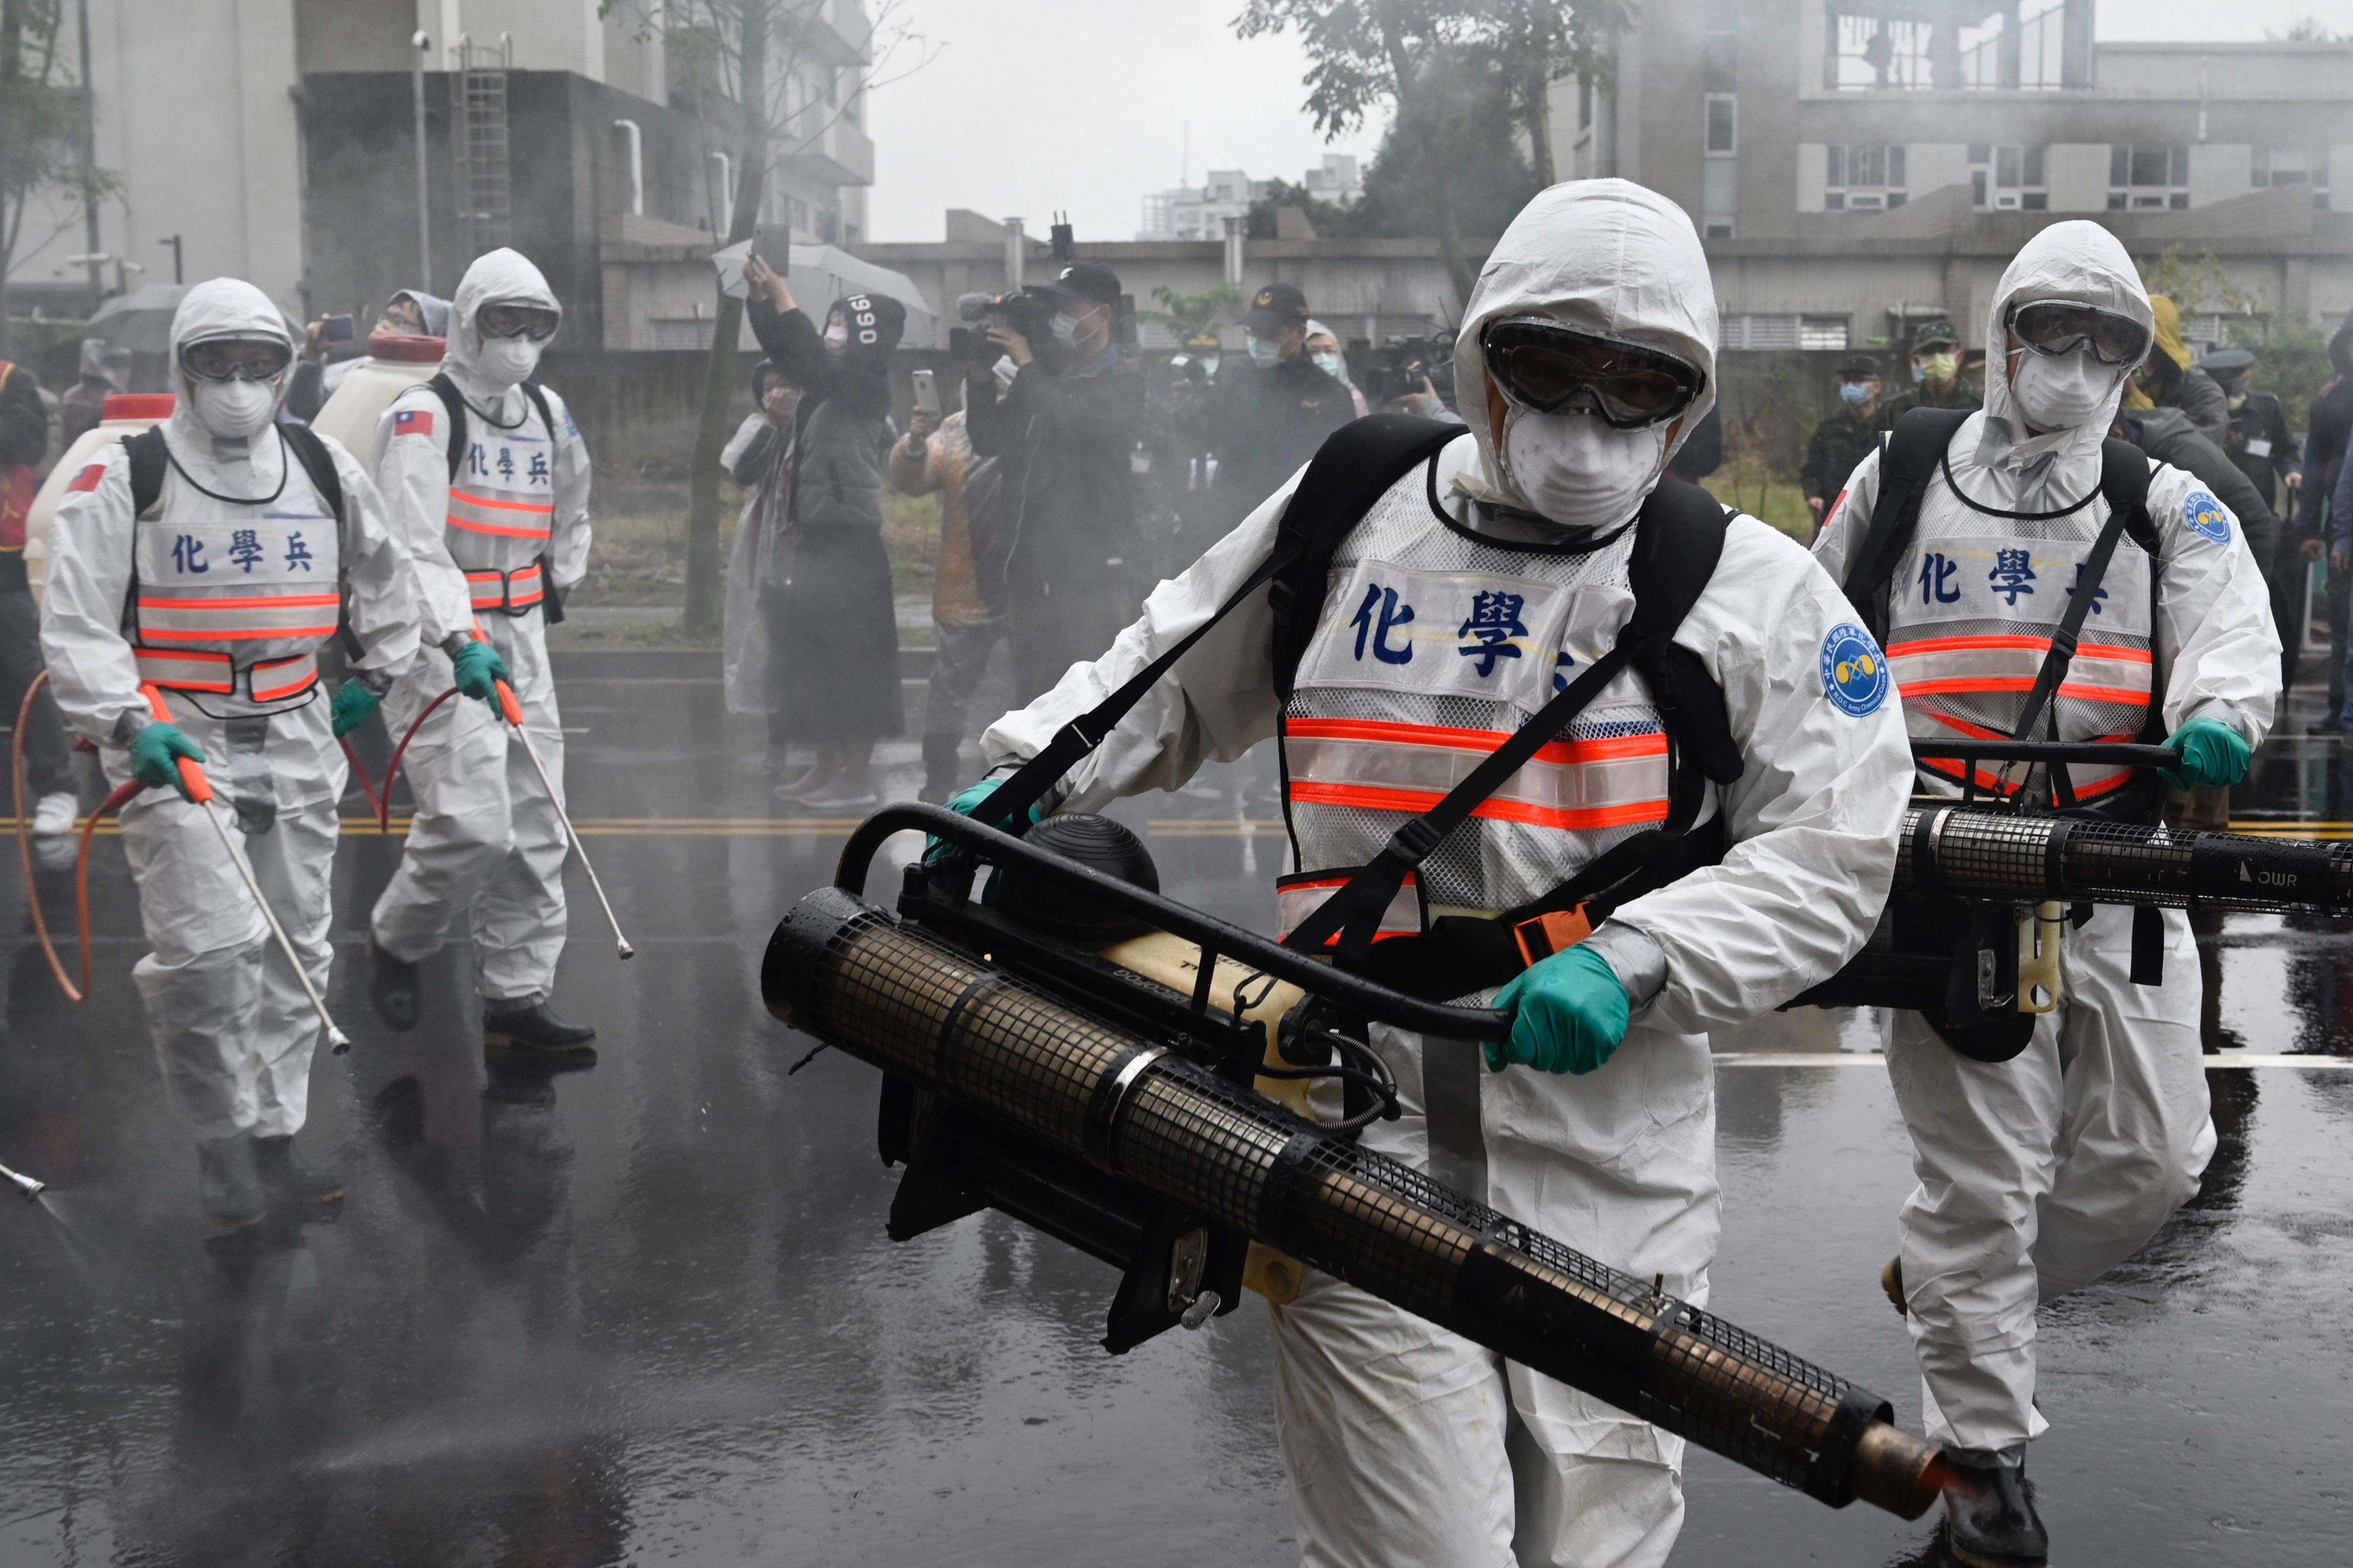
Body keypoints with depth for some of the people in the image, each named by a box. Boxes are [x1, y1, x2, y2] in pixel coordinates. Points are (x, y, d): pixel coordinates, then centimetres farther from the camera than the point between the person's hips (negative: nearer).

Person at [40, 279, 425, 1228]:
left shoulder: (326, 472, 7)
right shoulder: (122, 482, -6)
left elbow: (387, 577, 24)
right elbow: (75, 624, -9)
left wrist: (373, 675, 20)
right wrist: (131, 725, -20)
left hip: (294, 742, 5)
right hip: (172, 746, -5)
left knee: (297, 953, 10)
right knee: (210, 950, -18)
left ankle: (273, 1139, 23)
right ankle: (221, 1139, 2)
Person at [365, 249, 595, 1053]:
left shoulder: (548, 414, 12)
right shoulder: (424, 415, -11)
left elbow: (568, 511, 32)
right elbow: (414, 544, -23)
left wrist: (557, 582, 26)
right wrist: (459, 640, -34)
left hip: (519, 636, 7)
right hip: (436, 638, -7)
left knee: (534, 824, 5)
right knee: (470, 820, -15)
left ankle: (516, 996, 13)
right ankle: (396, 941, 12)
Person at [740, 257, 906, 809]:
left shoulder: (867, 387, -10)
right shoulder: (823, 388, 12)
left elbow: (815, 362, -24)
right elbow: (788, 352, 9)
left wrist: (783, 300, -21)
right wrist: (760, 301, -5)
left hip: (850, 541, -9)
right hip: (815, 538, 9)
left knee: (851, 659, -5)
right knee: (810, 656, 11)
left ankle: (858, 778, -1)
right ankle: (827, 768, 19)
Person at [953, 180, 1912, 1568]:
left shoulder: (1753, 592, 3)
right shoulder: (1344, 514, 8)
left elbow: (1828, 859, -2)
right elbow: (1168, 687, 21)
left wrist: (1635, 958, -16)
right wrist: (1017, 785, 6)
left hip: (1609, 1182, 0)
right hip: (1359, 1148, 0)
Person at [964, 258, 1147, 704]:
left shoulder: (1122, 384, -2)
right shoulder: (1044, 378, 17)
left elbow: (1070, 420, -21)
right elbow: (989, 439, 14)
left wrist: (1026, 365, -11)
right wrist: (981, 377, 1)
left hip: (1092, 572, -7)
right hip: (1029, 567, 7)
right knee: (1034, 696, 12)